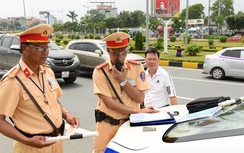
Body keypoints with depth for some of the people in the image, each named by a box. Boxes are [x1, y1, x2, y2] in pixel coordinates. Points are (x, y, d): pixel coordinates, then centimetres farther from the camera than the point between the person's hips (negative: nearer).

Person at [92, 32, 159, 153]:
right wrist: (138, 112, -16)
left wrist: (123, 80, -19)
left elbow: (140, 98, -7)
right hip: (108, 124, -1)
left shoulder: (137, 67, -4)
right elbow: (108, 102, -15)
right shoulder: (100, 71, -10)